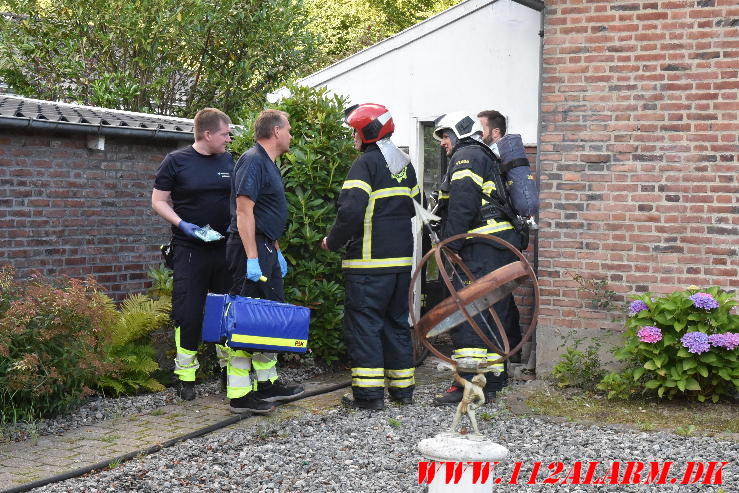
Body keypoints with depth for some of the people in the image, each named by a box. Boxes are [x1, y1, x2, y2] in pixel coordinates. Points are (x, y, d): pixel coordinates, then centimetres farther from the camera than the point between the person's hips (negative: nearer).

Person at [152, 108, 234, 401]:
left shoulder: (230, 162, 10)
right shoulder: (177, 161, -2)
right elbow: (158, 201, 0)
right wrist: (182, 224, -14)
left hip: (226, 247, 4)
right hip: (190, 248, -4)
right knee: (188, 312, -4)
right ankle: (186, 375, 7)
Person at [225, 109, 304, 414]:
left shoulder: (267, 163, 19)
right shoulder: (253, 161, -13)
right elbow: (244, 211, -20)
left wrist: (276, 252, 25)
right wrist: (252, 258, -24)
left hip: (266, 251, 11)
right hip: (251, 250, -11)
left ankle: (267, 383, 23)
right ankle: (239, 395, -7)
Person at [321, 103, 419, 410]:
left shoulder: (366, 163, -11)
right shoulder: (404, 164, 15)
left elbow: (351, 210, -21)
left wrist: (333, 242, -8)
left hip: (370, 261, -8)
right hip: (402, 258, 8)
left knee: (363, 322, -2)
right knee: (397, 321, 16)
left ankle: (369, 393, -4)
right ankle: (402, 387, 20)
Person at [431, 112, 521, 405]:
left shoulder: (466, 156, -5)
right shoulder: (485, 157, 26)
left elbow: (463, 205, -18)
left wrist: (450, 245, -16)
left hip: (482, 249, -10)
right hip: (504, 246, 10)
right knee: (496, 312, 12)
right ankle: (492, 383, 19)